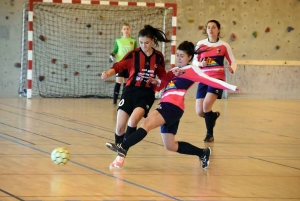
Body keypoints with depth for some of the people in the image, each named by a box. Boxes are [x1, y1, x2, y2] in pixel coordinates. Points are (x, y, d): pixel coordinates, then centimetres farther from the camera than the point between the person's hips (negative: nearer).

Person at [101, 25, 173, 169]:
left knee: (133, 121, -25)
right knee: (120, 126, -5)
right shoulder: (133, 54, -5)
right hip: (131, 91, 0)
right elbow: (119, 66, -14)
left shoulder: (158, 57, 2)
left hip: (147, 94, 0)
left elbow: (163, 76, 13)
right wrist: (108, 73, -33)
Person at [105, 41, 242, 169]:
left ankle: (123, 148, -38)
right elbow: (163, 85, 29)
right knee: (170, 146, 13)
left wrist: (232, 87, -14)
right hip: (167, 106, 9)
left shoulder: (191, 70, 3)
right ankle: (203, 153, 25)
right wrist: (155, 83, 6)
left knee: (146, 124, -27)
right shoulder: (174, 70, 26)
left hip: (173, 107, -9)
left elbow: (210, 80, -5)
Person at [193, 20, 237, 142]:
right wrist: (200, 64, -13)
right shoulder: (200, 44, 4)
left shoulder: (224, 46, -1)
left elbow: (233, 61, 6)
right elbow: (194, 61, 10)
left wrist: (232, 69, -17)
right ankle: (214, 115, 38)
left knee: (206, 105, -22)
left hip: (217, 79, -3)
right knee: (199, 112, -1)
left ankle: (209, 134, -2)